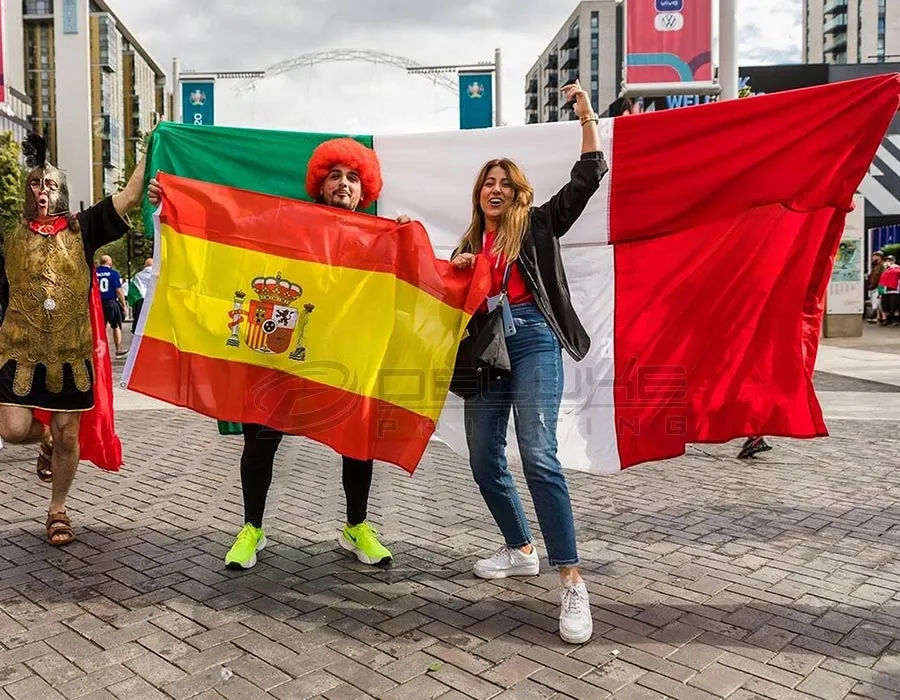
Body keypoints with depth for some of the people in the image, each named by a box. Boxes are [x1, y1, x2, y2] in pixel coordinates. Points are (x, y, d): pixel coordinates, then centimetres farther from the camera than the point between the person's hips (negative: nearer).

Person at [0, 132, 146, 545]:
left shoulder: (81, 230, 1)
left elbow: (129, 196, -8)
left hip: (71, 352, -1)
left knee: (67, 433, 5)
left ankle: (57, 511, 24)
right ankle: (44, 440, 31)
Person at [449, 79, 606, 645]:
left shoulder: (538, 225, 8)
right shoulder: (469, 244, 21)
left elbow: (587, 178, 0)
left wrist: (587, 116, -4)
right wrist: (455, 272, 2)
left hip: (531, 341, -6)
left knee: (539, 456, -19)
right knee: (485, 462, 7)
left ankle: (572, 582, -15)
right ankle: (520, 551, 27)